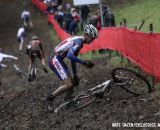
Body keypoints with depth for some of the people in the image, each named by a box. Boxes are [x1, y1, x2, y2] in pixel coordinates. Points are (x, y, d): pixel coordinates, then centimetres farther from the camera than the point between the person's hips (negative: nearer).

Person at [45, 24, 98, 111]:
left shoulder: (79, 41, 16)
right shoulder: (78, 41, -15)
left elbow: (73, 58, 21)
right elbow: (69, 55, -28)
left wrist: (75, 75, 21)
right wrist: (84, 63, -25)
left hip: (57, 60, 10)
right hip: (55, 60, -10)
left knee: (74, 82, 11)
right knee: (69, 84, -16)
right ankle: (49, 99, -8)